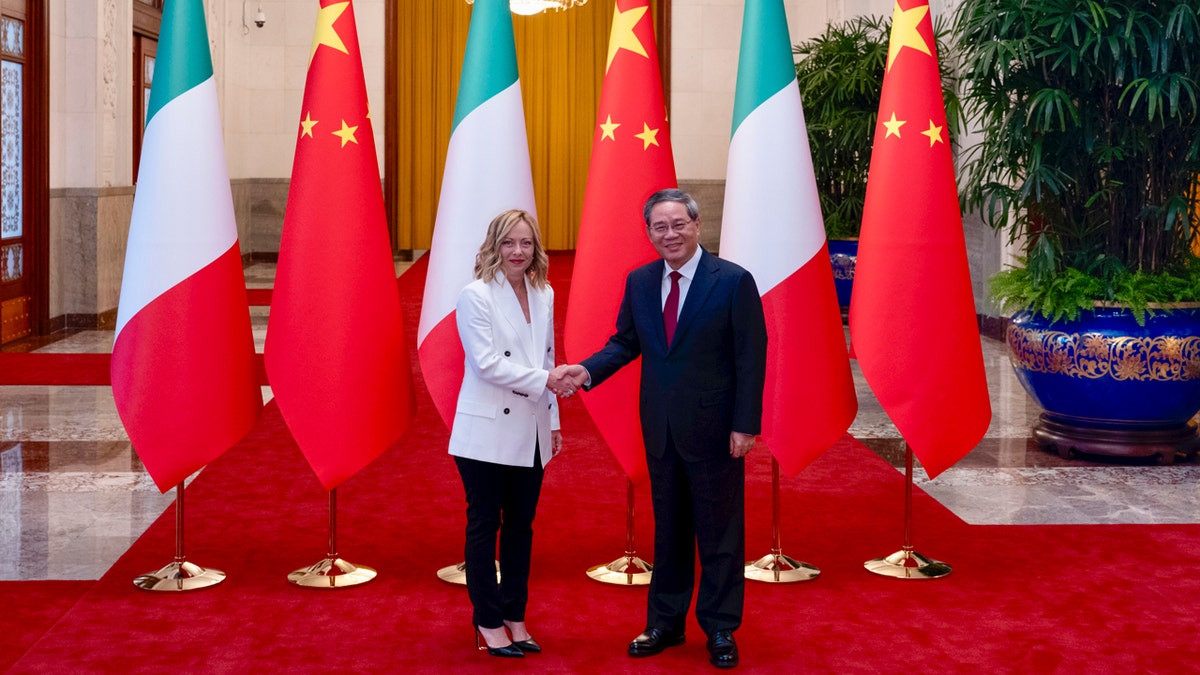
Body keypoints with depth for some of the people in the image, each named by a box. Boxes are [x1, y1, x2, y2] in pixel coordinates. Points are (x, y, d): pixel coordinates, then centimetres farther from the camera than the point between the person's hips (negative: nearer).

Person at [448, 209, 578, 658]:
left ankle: (515, 617, 21)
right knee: (485, 525, 4)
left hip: (530, 434, 6)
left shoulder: (544, 294, 8)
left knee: (521, 526, 11)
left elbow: (546, 360, 13)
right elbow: (486, 363, -17)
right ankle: (488, 622, 13)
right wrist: (544, 381, -20)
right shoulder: (476, 295, -9)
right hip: (487, 432, -6)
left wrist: (553, 421, 11)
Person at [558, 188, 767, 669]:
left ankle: (720, 629, 19)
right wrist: (589, 370, -8)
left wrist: (745, 425, -14)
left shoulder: (734, 281, -10)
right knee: (667, 529, 15)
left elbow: (751, 358, -11)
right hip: (660, 428, 5)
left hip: (713, 427, -5)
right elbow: (626, 341, 11)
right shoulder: (639, 282, 5)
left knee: (719, 531, 6)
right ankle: (665, 623, 27)